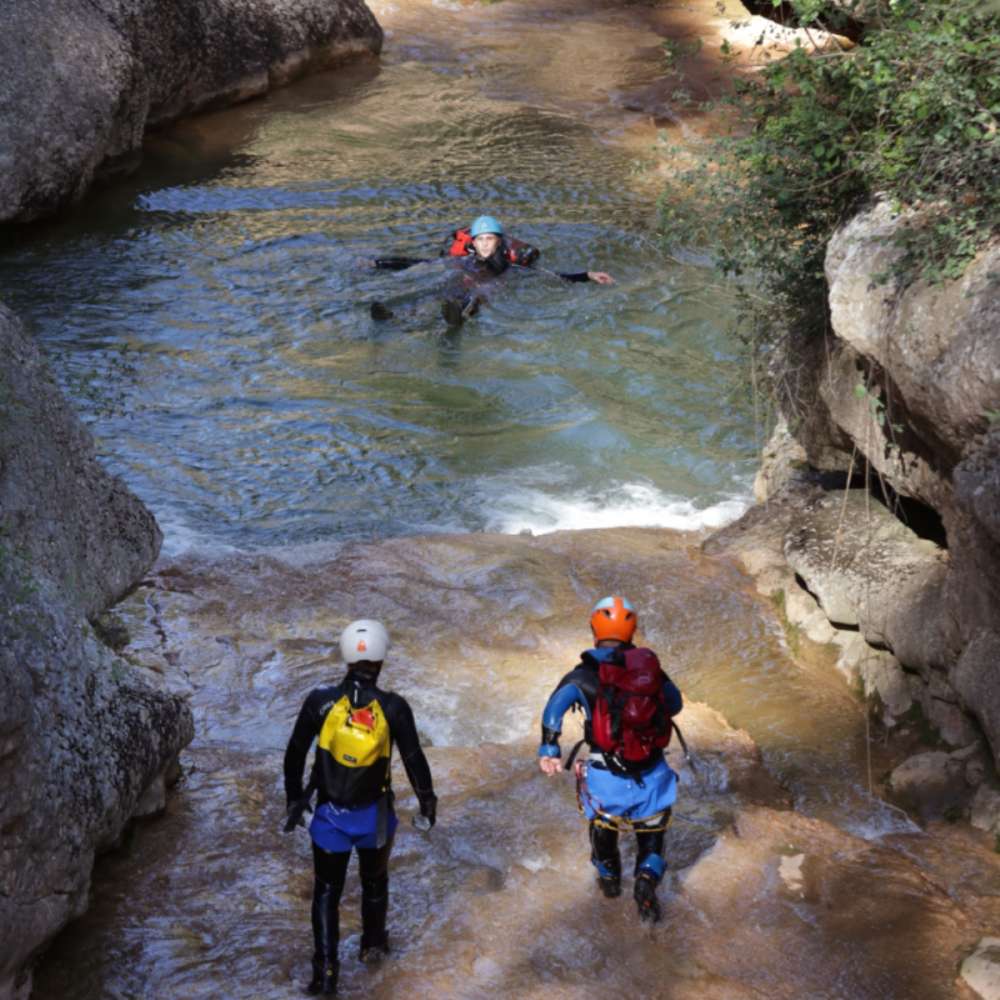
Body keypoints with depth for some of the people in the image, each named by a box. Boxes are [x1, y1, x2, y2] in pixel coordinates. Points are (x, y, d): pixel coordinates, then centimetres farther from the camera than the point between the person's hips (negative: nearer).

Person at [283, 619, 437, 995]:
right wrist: (427, 801, 8)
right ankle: (373, 945, 45)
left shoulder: (320, 701, -15)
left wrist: (295, 800, 9)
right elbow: (414, 759, -9)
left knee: (327, 891, 13)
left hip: (329, 815, 0)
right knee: (374, 880, 26)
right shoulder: (393, 707, -18)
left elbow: (294, 754, -5)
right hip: (375, 816, 0)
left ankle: (325, 971, 7)